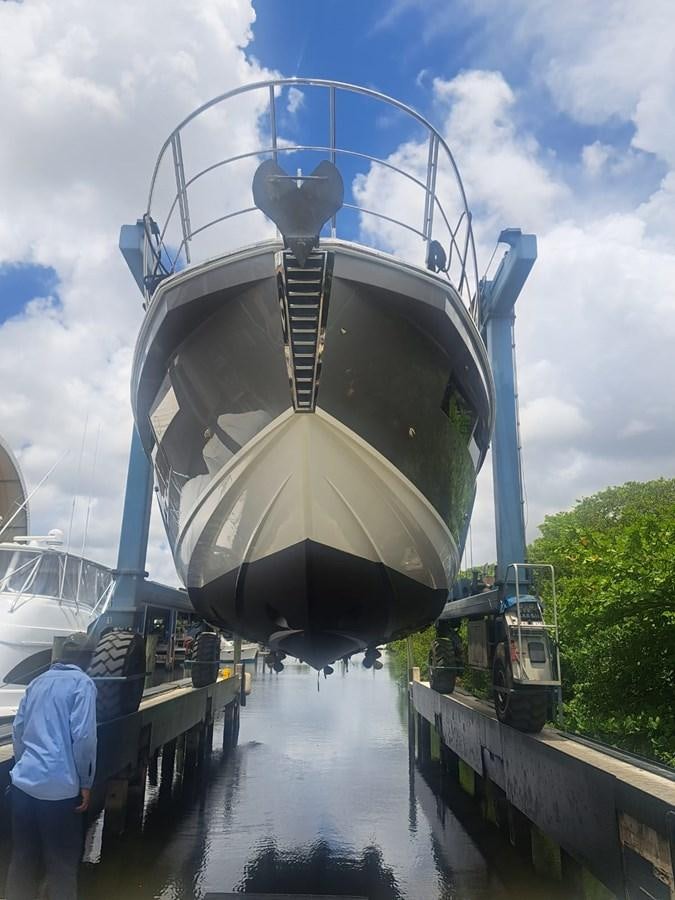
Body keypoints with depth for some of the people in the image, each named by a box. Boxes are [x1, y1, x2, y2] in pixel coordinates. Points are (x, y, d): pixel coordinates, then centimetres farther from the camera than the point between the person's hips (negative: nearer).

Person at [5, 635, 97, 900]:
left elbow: (18, 729, 19)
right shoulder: (82, 683, -8)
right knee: (61, 864, 8)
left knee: (22, 858, 19)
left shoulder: (37, 681, 13)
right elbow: (83, 736, -15)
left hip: (23, 783, 6)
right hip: (59, 788, -6)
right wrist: (86, 783, -6)